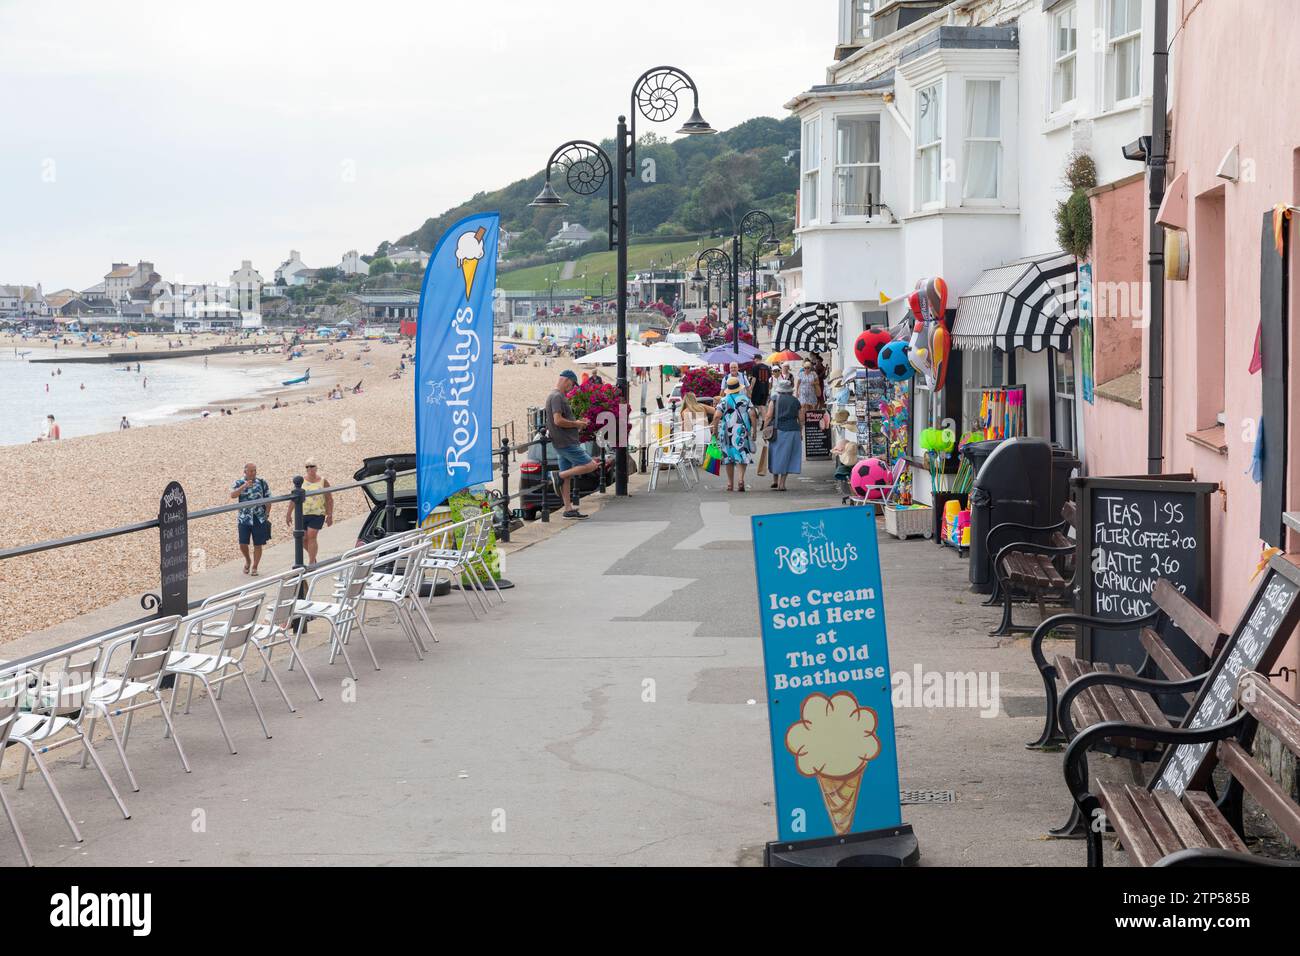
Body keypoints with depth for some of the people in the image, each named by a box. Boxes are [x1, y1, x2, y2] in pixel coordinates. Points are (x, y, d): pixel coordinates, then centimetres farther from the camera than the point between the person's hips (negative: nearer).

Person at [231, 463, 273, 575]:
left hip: (259, 519, 0)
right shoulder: (239, 483, 1)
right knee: (243, 544, -2)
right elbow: (232, 495, -18)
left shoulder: (262, 483, 3)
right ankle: (247, 560, 27)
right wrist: (244, 486, -29)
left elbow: (268, 500, 6)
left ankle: (254, 567, 16)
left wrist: (267, 515, 0)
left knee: (258, 545, 2)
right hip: (244, 518, 0)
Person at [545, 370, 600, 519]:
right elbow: (558, 421, -24)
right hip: (567, 443, -11)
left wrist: (576, 424, 16)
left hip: (562, 443, 11)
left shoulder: (556, 396, 19)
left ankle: (568, 509, 13)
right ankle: (559, 476, -8)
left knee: (566, 477, 11)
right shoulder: (557, 397, -14)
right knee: (590, 466, -9)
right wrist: (576, 424, -11)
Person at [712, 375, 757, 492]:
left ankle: (730, 483, 14)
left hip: (727, 433, 0)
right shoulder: (745, 399, 1)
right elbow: (752, 415, -7)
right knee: (743, 454, 9)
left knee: (729, 456, 10)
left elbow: (717, 416, -12)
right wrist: (754, 430, 0)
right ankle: (741, 478, -12)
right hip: (742, 431, 0)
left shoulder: (724, 401, -2)